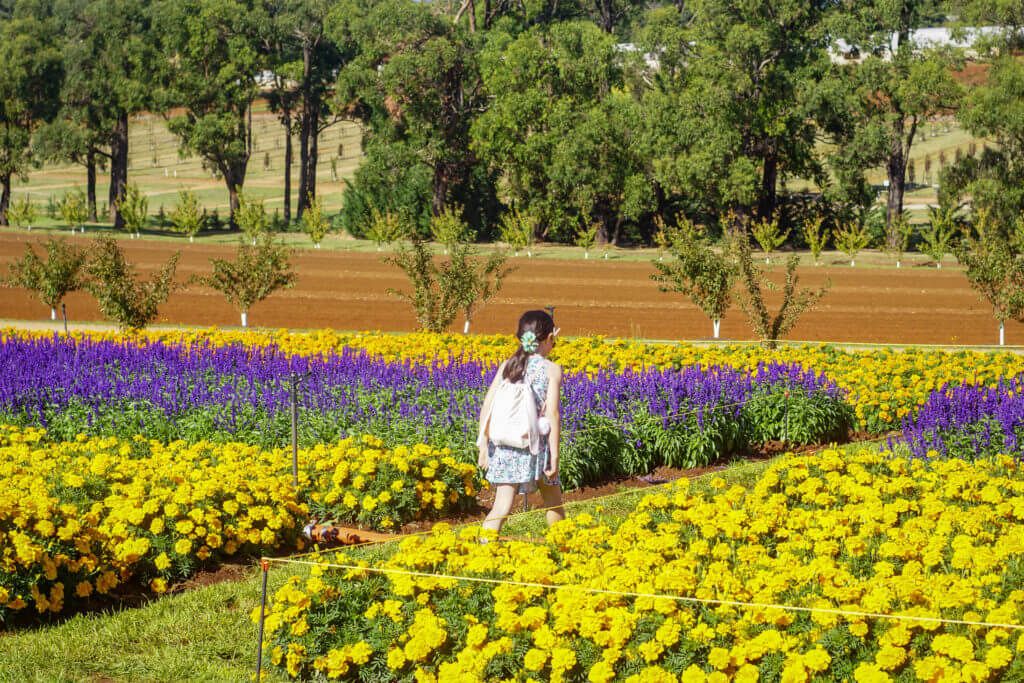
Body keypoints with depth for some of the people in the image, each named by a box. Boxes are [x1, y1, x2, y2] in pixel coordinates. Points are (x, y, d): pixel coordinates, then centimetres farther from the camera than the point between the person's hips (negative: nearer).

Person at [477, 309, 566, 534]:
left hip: (503, 445, 3)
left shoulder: (506, 366, 8)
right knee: (553, 502, 19)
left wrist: (483, 448, 8)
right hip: (535, 446, -3)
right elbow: (552, 415, -9)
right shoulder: (552, 370, -3)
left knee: (502, 506, -3)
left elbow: (486, 408, 4)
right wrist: (554, 457, -6)